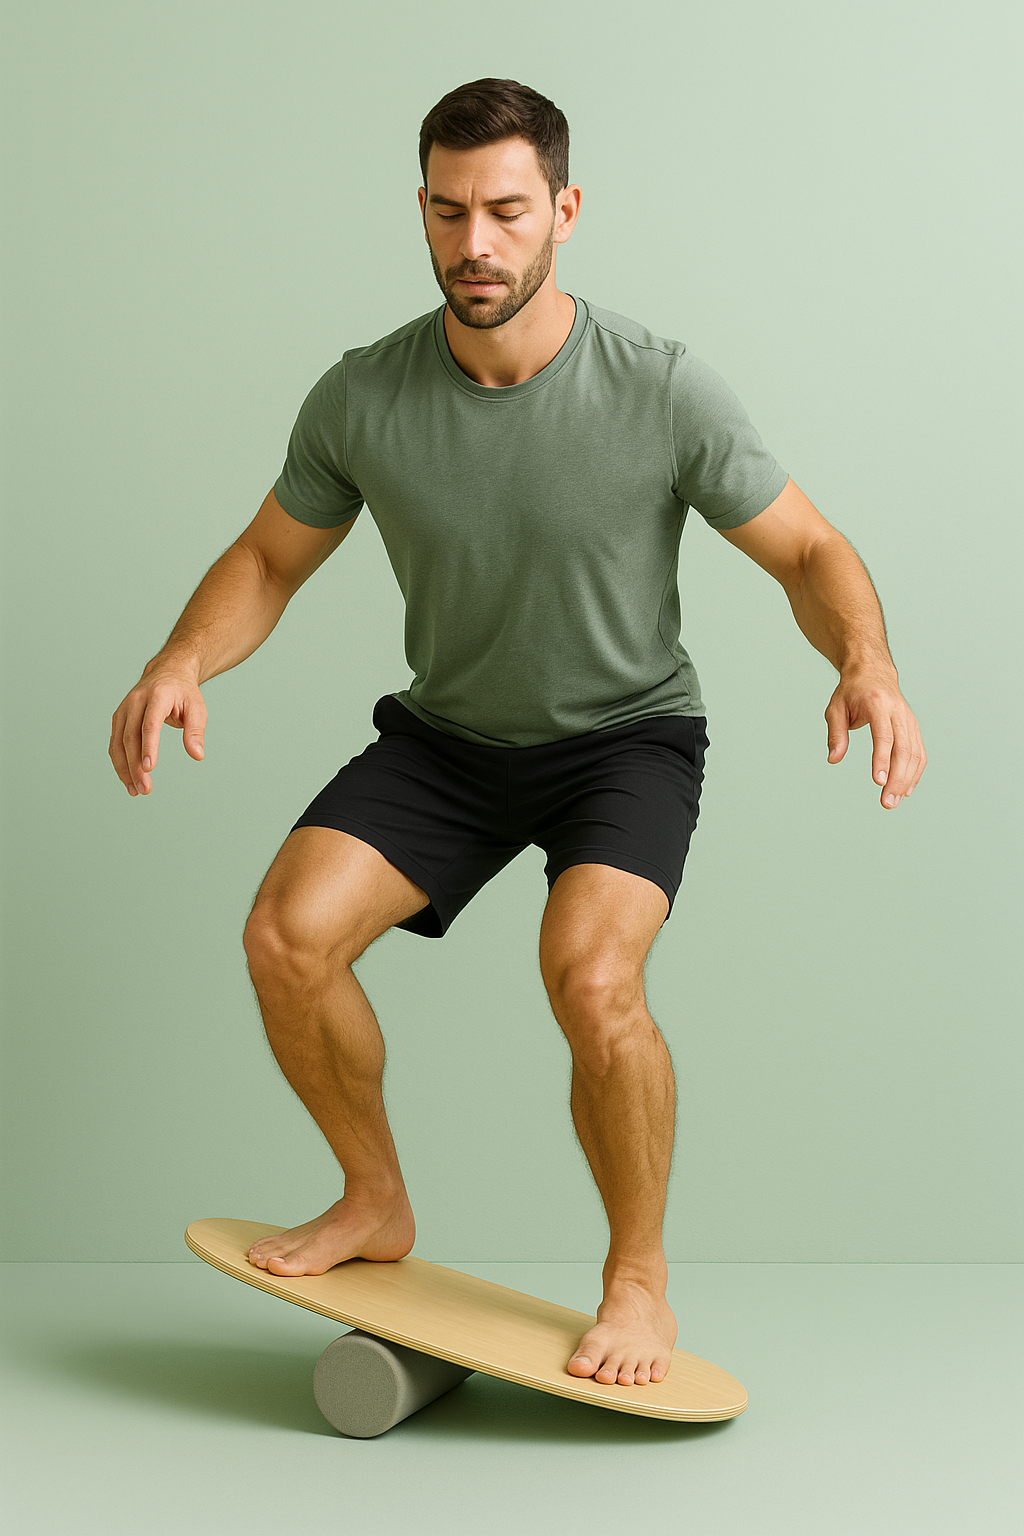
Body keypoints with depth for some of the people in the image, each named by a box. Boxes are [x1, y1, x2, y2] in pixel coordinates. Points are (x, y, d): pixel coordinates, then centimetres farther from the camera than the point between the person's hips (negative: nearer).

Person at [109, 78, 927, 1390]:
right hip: (446, 732, 3)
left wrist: (866, 662, -32)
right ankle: (376, 1204, 10)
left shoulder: (663, 392, -19)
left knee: (589, 976, -29)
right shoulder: (362, 398, -12)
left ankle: (639, 1279, -2)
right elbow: (270, 559, 2)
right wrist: (182, 660, -18)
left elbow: (807, 552, -11)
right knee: (287, 935, -17)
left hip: (625, 733, -3)